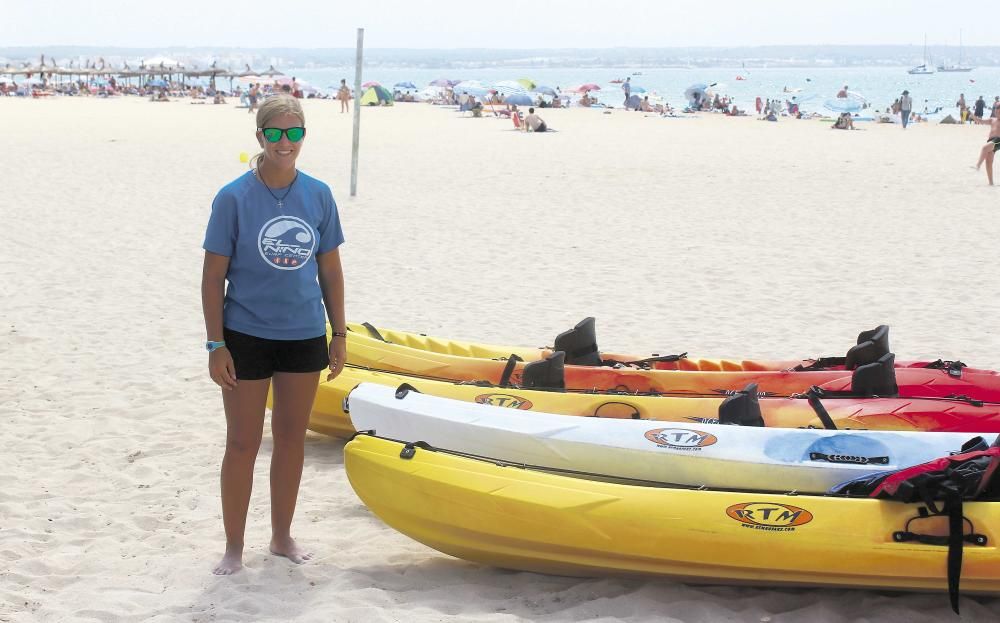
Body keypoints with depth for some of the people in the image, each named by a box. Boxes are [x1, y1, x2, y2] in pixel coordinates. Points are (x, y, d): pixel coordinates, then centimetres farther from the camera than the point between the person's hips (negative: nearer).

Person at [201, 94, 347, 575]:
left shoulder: (318, 195, 0)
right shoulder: (234, 198, -10)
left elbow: (330, 270, 7)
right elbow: (213, 275, -8)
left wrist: (339, 334, 6)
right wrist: (216, 345, -12)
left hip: (304, 336, 4)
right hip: (247, 336, -3)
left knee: (291, 439, 14)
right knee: (243, 443, 4)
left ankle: (282, 536, 29)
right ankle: (234, 548, 17)